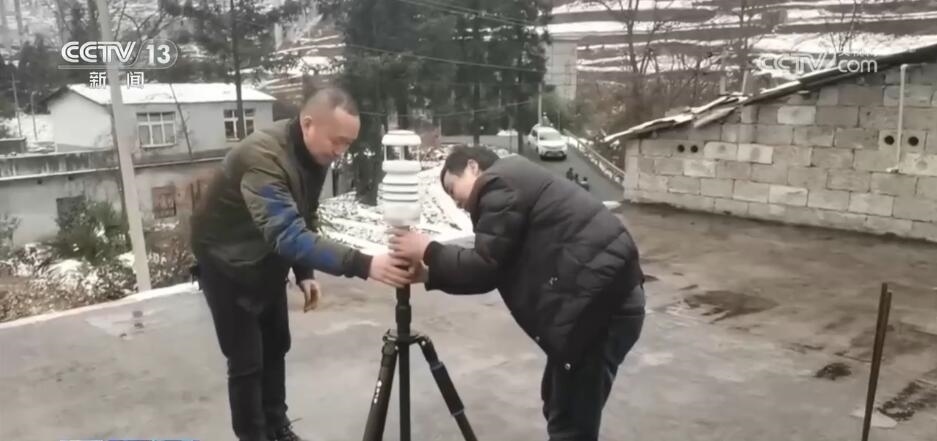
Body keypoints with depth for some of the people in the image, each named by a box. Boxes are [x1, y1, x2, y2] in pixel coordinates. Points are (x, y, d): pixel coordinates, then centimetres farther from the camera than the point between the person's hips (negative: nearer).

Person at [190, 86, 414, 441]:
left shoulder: (314, 154, -9)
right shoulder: (262, 157, -36)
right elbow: (288, 234, -47)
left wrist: (304, 273, -2)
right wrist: (362, 265, -55)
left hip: (268, 260, 7)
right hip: (227, 263, -7)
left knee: (276, 347, 15)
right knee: (246, 362, -3)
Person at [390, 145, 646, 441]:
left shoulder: (497, 185, -7)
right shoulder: (513, 181, 24)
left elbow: (486, 266, -11)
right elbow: (497, 270, 20)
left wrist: (428, 252, 2)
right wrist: (430, 275, 16)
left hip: (600, 300, -11)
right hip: (605, 295, 11)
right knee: (559, 404, 22)